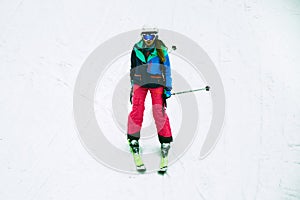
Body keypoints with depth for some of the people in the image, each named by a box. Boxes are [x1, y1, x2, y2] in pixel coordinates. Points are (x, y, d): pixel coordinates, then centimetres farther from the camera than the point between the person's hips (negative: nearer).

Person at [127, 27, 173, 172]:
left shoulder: (161, 51, -8)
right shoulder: (137, 49, 0)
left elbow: (167, 71, -1)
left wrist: (167, 90, -3)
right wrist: (132, 87, 16)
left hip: (157, 85, -2)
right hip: (140, 83, 2)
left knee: (160, 114, -8)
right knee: (137, 111, -9)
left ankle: (165, 145, 4)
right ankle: (134, 143, 4)